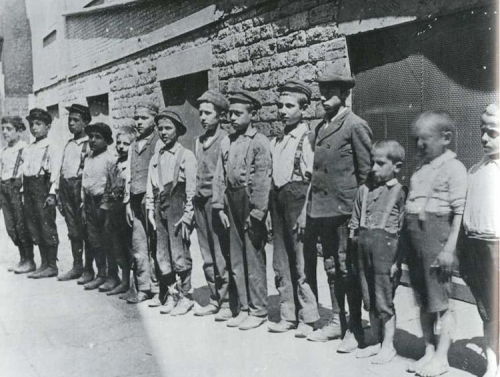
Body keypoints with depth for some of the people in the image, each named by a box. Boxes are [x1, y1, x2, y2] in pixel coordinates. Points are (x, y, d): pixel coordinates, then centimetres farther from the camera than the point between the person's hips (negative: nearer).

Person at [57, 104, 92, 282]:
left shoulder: (89, 144, -6)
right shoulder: (69, 144, 17)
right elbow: (61, 169, 18)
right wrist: (59, 194, 14)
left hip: (80, 185, -7)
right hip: (66, 187, 7)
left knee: (85, 230, -1)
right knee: (73, 231, 11)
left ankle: (89, 269, 7)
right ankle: (77, 267, 20)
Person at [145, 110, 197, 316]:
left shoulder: (186, 155, -3)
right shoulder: (156, 157, 14)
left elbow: (191, 188, -6)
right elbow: (150, 187, 16)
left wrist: (187, 216, -10)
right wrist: (150, 210, 7)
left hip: (177, 207, -5)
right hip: (160, 209, 6)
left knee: (180, 255, -3)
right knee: (162, 255, 8)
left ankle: (185, 296, 11)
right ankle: (171, 294, 21)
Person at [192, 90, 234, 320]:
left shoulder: (226, 140, -6)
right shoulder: (199, 141, 16)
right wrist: (194, 201, 16)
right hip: (200, 201, 7)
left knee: (222, 255, -5)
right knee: (207, 256, 10)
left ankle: (227, 302, 4)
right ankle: (214, 300, 19)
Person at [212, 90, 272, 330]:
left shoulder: (259, 142, -7)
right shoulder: (226, 142, 11)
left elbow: (262, 181, -12)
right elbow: (220, 177, 12)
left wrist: (256, 213, -15)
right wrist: (219, 207, 5)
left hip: (250, 203, -6)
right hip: (232, 202, 7)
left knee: (254, 259, 0)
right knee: (236, 260, 12)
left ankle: (258, 311, 12)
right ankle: (244, 308, 24)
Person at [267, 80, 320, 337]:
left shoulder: (307, 137, -7)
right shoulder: (276, 141, 15)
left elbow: (313, 177, -11)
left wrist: (304, 213, -15)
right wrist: (270, 210, 12)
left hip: (297, 199, -7)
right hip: (278, 200, 8)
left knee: (300, 261, -3)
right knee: (281, 263, 11)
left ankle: (308, 318, 10)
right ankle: (288, 315, 21)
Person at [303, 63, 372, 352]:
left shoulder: (356, 126, -8)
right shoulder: (321, 127, 14)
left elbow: (366, 172, -9)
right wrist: (311, 206, 11)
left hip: (344, 211, -7)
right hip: (321, 209, 7)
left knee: (348, 270, 1)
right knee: (332, 268, 15)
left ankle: (355, 329, 13)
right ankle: (337, 322, 27)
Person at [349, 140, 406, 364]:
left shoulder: (399, 192, -5)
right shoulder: (365, 190, 12)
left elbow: (403, 230, -8)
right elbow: (354, 223, 17)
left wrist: (397, 260, -12)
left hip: (385, 247, -6)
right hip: (364, 247, 6)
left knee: (384, 301, 2)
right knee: (369, 301, 13)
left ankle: (388, 345, 17)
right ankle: (378, 342, 26)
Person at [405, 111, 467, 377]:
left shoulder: (454, 168, -7)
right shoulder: (421, 168, 15)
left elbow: (459, 212, -13)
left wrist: (449, 248, -18)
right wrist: (406, 243, 15)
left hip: (436, 232, -7)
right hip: (414, 235, 7)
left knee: (440, 300, 1)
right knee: (423, 300, 14)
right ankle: (429, 351, 26)